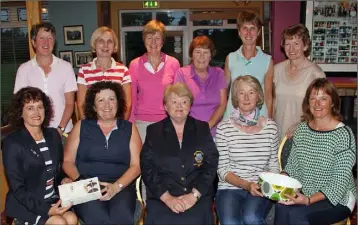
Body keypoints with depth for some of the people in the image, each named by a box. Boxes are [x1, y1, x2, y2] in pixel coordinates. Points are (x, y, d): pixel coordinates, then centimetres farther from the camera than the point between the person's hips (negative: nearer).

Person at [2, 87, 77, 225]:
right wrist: (45, 209, -21)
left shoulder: (53, 135, 8)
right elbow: (17, 188, -12)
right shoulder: (12, 143, -9)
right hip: (24, 204, -4)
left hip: (54, 199, 5)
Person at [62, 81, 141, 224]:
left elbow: (136, 165, 4)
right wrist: (80, 182, -10)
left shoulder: (129, 128, 12)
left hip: (121, 186, 0)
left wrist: (116, 186, -12)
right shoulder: (81, 127, 12)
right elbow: (68, 161, 10)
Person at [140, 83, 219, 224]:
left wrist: (194, 194, -10)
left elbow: (211, 165, 3)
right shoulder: (153, 131, 8)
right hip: (161, 199, 0)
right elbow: (147, 168, 0)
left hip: (199, 198, 1)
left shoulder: (203, 129, 10)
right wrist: (167, 198, -11)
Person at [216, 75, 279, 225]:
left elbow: (273, 165, 13)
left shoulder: (270, 127, 6)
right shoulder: (224, 128, -1)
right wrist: (246, 185, -16)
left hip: (260, 190, 1)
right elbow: (222, 169, -2)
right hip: (230, 188, -1)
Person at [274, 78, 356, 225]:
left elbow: (340, 182, -15)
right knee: (281, 208, -27)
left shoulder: (343, 134, -12)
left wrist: (309, 200, -25)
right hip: (303, 194, 4)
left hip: (336, 199, -4)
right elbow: (292, 165, 10)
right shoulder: (302, 129, 5)